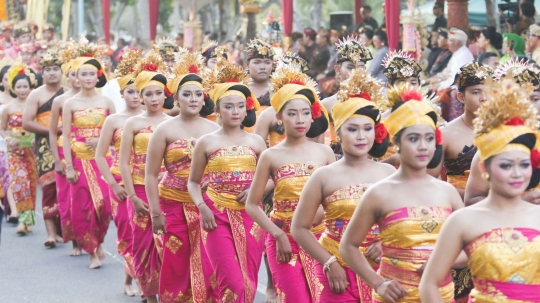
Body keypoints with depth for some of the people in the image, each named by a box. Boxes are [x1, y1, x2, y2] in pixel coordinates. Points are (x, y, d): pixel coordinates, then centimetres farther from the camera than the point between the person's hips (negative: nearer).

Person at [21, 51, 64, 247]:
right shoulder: (36, 95, 1)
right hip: (46, 146, -3)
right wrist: (51, 130, -13)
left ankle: (64, 227, 14)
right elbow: (26, 123, -6)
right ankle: (51, 232, -11)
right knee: (50, 187, -10)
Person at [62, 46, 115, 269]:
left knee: (103, 203, -9)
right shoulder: (70, 104, 1)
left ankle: (99, 242, 16)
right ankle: (92, 251, 10)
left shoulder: (107, 102, 5)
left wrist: (102, 140, -12)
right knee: (83, 206, -1)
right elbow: (66, 137, -2)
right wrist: (69, 167, -9)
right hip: (80, 160, -1)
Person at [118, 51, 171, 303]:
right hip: (141, 190, 0)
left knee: (166, 242, -8)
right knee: (143, 243, 4)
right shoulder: (133, 123, 2)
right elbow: (124, 163, 0)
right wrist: (132, 196, -6)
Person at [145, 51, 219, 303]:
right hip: (175, 205, -1)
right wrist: (156, 212, -6)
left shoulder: (214, 129, 6)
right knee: (177, 268, 6)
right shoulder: (165, 130, -1)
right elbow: (151, 174, 0)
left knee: (209, 267, -4)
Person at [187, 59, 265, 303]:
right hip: (217, 215, -2)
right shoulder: (206, 142, 2)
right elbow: (193, 182, 7)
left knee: (249, 280, 5)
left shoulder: (255, 141, 7)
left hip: (250, 216, 3)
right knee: (232, 281, -12)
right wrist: (202, 208, -9)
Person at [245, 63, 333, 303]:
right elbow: (252, 205, 0)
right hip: (284, 241, -2)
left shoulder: (324, 152, 2)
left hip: (318, 239, 2)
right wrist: (278, 234, -10)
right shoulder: (271, 156, -3)